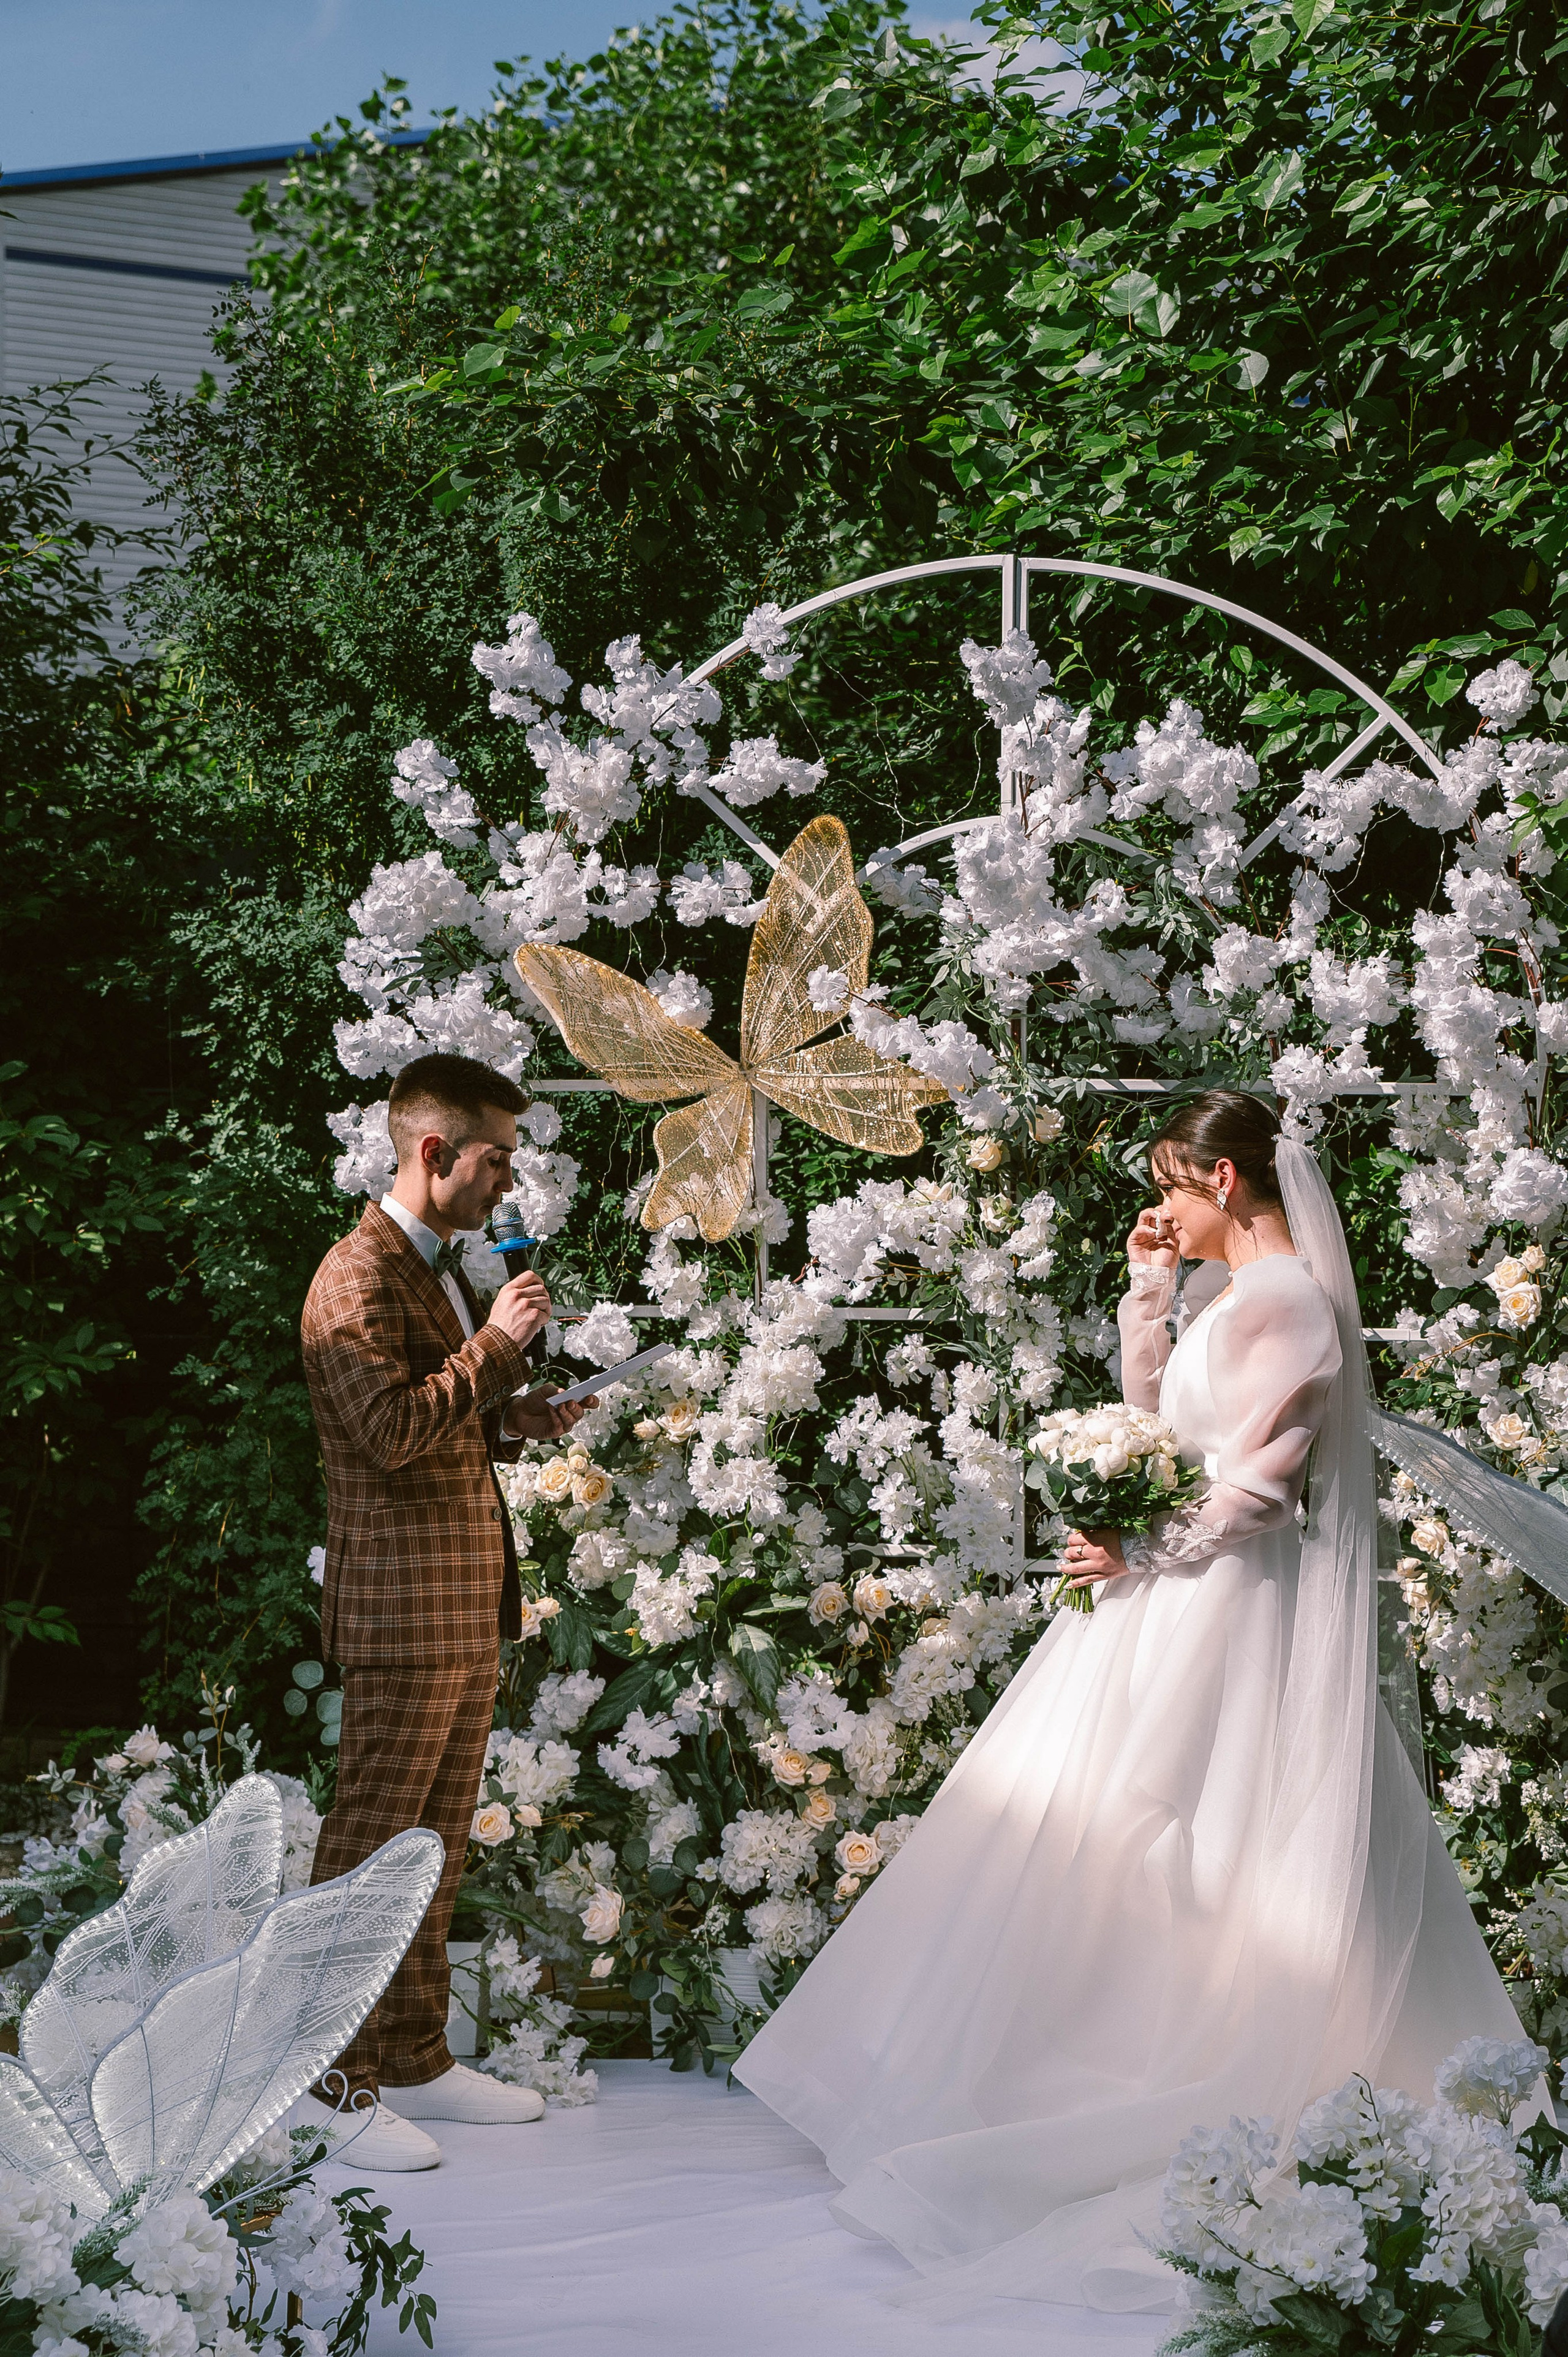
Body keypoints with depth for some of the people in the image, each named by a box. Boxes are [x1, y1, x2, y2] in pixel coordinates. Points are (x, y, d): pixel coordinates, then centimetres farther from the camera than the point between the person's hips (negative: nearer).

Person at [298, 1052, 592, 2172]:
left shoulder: (444, 1272, 18)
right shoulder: (359, 1277, -13)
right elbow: (393, 1429, -24)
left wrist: (520, 1420, 8)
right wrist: (496, 1343, -18)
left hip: (471, 1608, 10)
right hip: (405, 1607, -9)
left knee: (438, 1844, 13)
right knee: (372, 1847, -3)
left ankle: (415, 2058, 22)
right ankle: (332, 2081, 6)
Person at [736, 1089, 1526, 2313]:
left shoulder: (1287, 1298, -17)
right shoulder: (1238, 1296, 14)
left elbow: (1256, 1484, -21)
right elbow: (1153, 1417, 19)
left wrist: (1147, 1552, -17)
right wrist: (1149, 1295, 12)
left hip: (1227, 1607, -10)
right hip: (1178, 1600, 10)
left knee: (1149, 1839, -4)